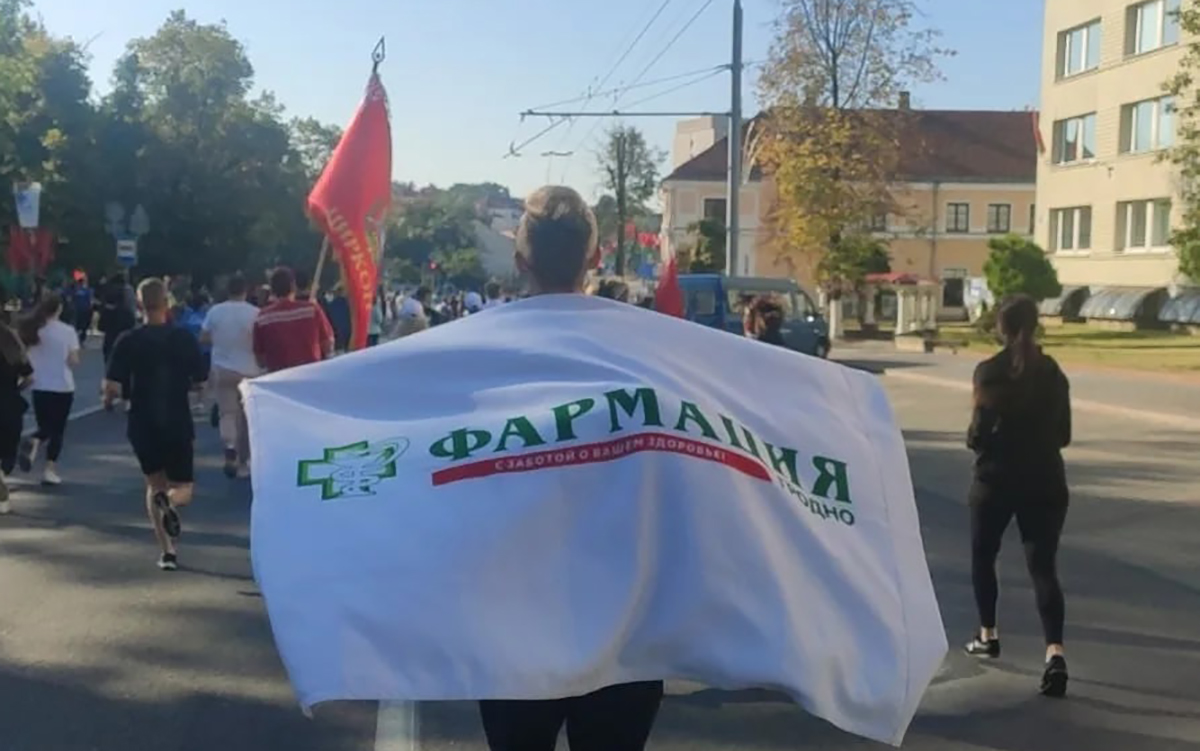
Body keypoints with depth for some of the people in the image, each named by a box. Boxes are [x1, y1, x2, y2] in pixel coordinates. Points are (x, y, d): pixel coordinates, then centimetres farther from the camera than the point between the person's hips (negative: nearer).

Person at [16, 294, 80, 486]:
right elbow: (73, 361, -9)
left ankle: (33, 443, -15)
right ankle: (49, 469, 1)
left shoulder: (32, 330, 0)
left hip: (40, 387, 3)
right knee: (57, 430, 8)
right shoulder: (67, 331, -10)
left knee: (45, 427, 17)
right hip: (63, 387, -3)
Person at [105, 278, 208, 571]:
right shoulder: (184, 338, -5)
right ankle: (170, 502, -25)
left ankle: (167, 550, 7)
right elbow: (199, 381, 0)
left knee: (154, 485, 19)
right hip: (178, 425, -1)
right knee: (182, 487, 13)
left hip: (143, 425, 1)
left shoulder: (129, 341, -7)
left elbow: (112, 387, -12)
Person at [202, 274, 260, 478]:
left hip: (222, 369, 1)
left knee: (227, 411, 8)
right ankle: (243, 463, 15)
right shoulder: (254, 312, -11)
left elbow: (203, 339, 1)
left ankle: (230, 446, -20)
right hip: (247, 370, -1)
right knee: (245, 416, 9)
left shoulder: (215, 311, -4)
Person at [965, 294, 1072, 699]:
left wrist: (975, 440, 9)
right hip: (1045, 482, 3)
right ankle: (1055, 652, -18)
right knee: (1043, 567, 0)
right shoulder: (1054, 373, 5)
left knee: (983, 557, 20)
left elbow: (979, 434, -13)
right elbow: (1063, 435, 11)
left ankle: (988, 635, 30)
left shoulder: (989, 371, -9)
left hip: (996, 480, -3)